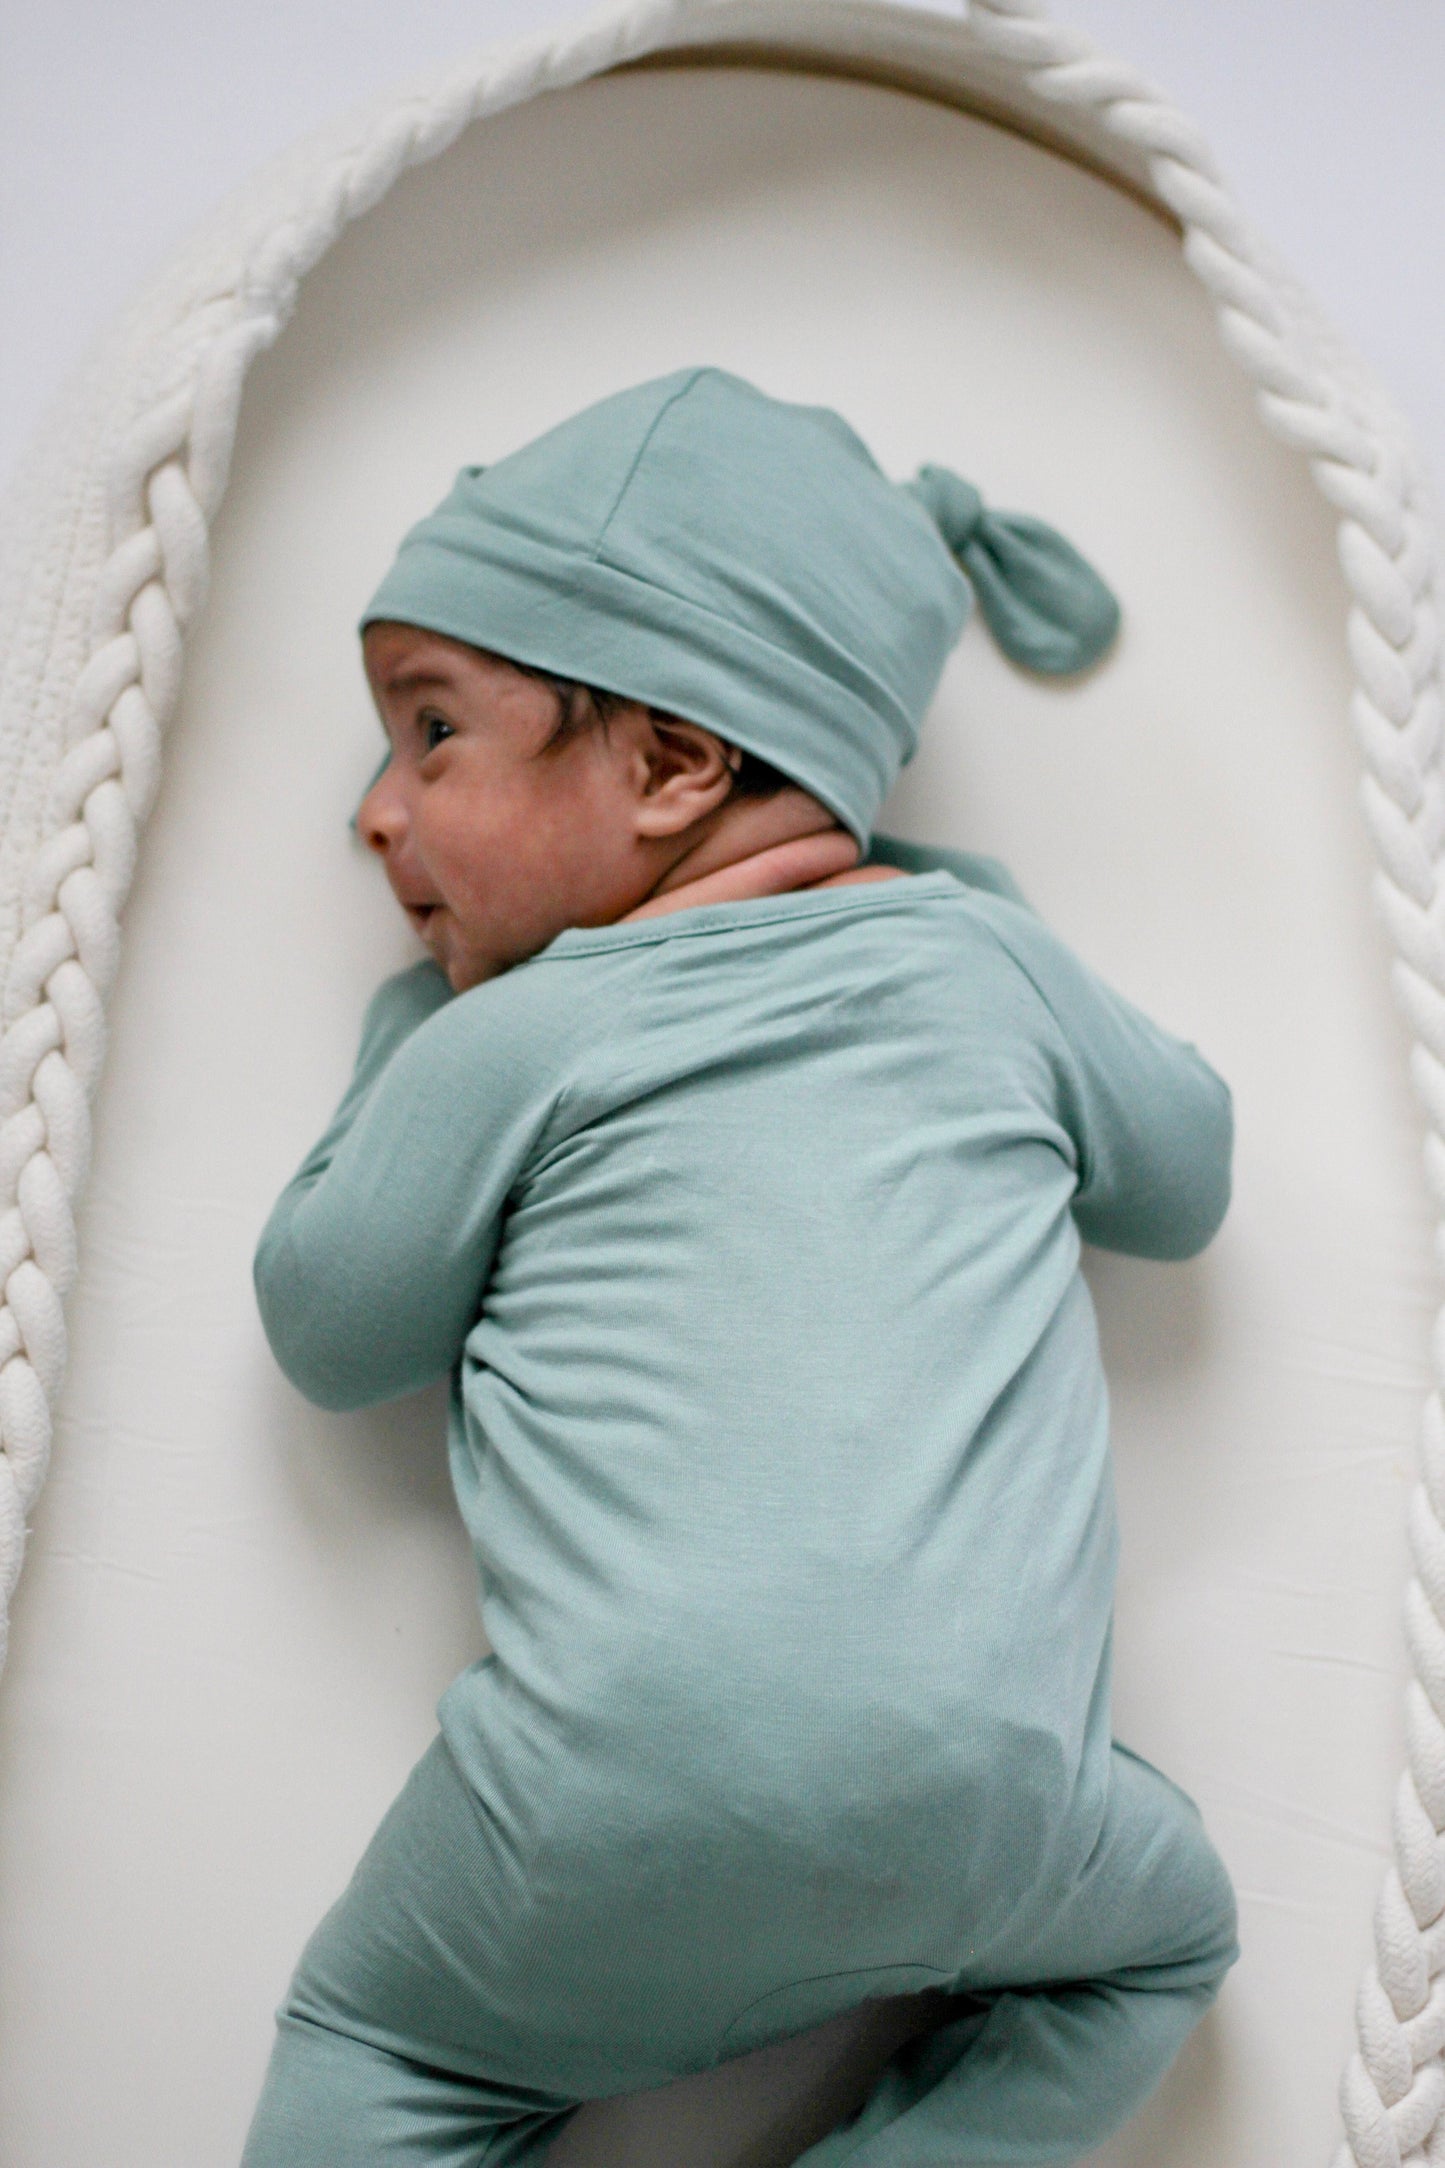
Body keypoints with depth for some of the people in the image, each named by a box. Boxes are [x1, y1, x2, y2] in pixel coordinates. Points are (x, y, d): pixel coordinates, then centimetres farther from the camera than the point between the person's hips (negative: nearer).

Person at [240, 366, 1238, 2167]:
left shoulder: (501, 1038, 2)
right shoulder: (984, 953, 10)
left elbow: (326, 1327, 16)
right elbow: (1185, 1182, 26)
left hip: (617, 1805, -1)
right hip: (981, 1790, 2)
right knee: (1164, 1933, 32)